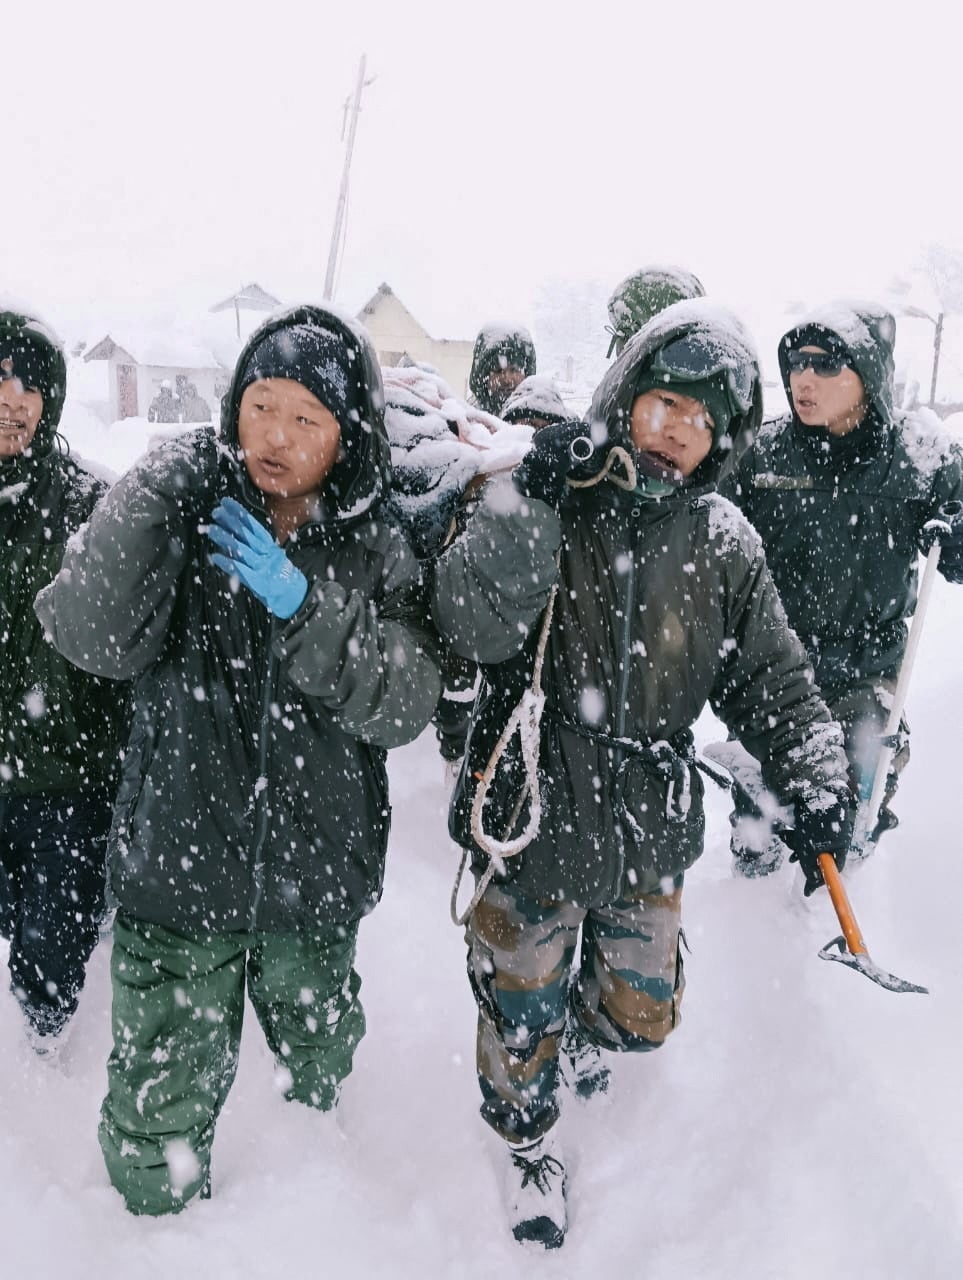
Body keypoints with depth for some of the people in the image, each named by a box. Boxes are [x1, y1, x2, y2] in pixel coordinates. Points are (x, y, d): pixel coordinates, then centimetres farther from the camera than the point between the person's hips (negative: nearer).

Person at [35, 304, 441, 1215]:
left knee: (319, 1072, 24)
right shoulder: (185, 509, -6)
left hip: (315, 874, 2)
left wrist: (304, 609, -26)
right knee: (159, 1114, 8)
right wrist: (143, 504, -30)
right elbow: (90, 638, -20)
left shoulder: (376, 553, -3)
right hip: (179, 865, -1)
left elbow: (404, 706, -14)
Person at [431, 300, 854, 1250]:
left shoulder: (722, 545, -3)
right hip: (529, 814, -3)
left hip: (648, 829, 3)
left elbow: (771, 680, 3)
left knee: (641, 1014, 21)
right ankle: (527, 1138, 46)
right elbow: (474, 627, -25)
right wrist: (528, 504, -33)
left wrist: (817, 780, -9)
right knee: (522, 1011, 15)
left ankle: (588, 1022, 57)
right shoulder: (541, 496, -12)